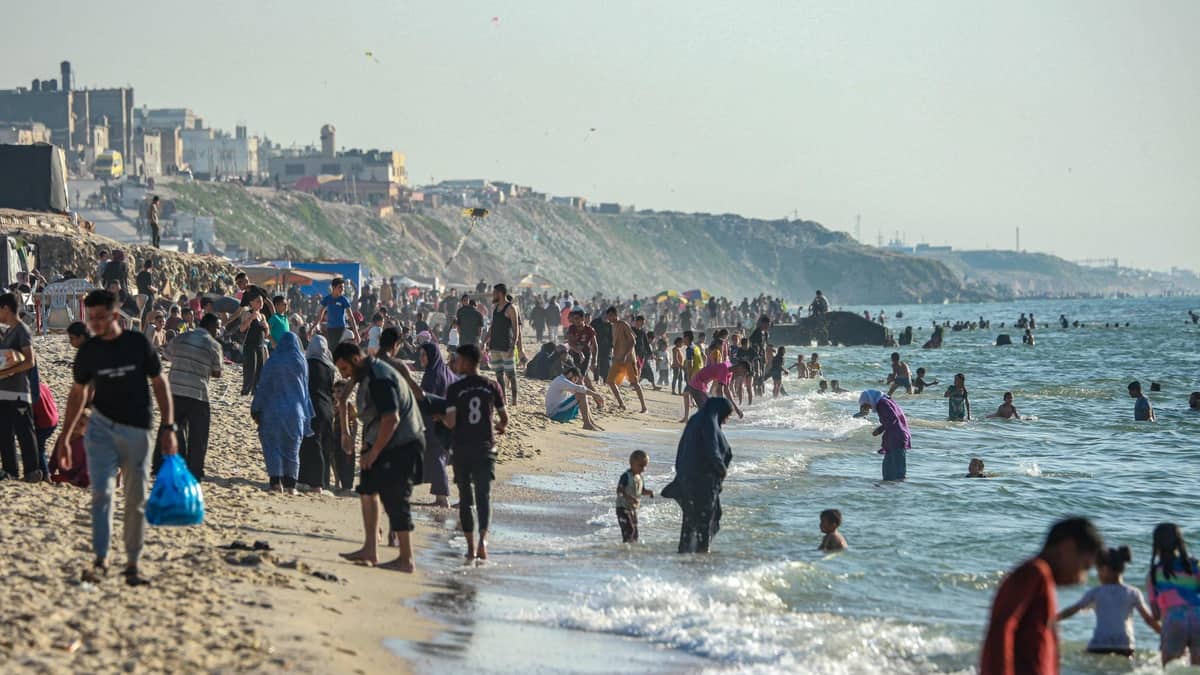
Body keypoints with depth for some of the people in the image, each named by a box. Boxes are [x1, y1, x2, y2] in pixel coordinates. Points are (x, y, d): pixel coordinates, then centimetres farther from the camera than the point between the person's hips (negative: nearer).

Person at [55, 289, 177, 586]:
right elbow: (78, 393, 12)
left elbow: (159, 383, 3)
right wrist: (64, 437, 9)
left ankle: (132, 564, 13)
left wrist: (168, 427, -4)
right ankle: (100, 559, -13)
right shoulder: (88, 351, 2)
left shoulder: (138, 343, -3)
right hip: (101, 428, 1)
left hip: (137, 430, 0)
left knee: (136, 500, 4)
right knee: (102, 492, -13)